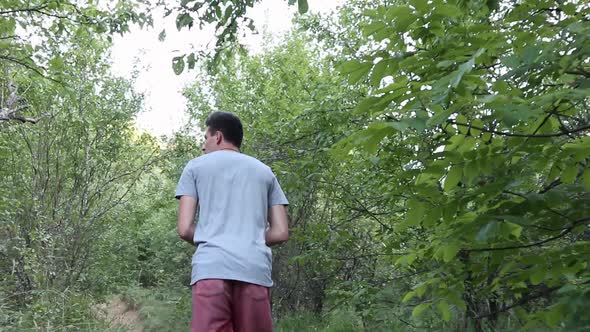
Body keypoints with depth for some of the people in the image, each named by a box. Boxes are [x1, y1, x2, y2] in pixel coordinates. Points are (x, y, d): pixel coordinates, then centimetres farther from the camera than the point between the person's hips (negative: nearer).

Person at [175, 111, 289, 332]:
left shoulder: (196, 166, 16)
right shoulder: (265, 171, 22)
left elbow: (185, 229, 7)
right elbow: (281, 233, 13)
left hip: (211, 268, -2)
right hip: (256, 270, 3)